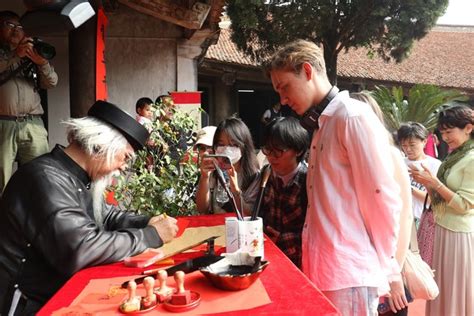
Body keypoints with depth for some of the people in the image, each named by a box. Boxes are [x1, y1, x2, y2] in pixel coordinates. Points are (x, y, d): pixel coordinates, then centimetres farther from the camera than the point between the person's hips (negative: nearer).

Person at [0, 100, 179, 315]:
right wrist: (152, 235, -22)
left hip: (63, 291, 8)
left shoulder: (78, 177, 4)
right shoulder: (48, 178, -25)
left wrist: (146, 222, 0)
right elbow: (82, 250, -33)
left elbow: (105, 215, 18)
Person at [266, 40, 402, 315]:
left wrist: (386, 271, -6)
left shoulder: (354, 116, -13)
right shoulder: (322, 124, 13)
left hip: (349, 276, -8)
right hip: (321, 270, 8)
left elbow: (383, 199, -13)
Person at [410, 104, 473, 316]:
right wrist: (427, 183, -3)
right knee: (442, 287, 14)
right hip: (443, 229, 8)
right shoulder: (454, 157, 12)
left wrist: (435, 183, -18)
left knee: (456, 290, 5)